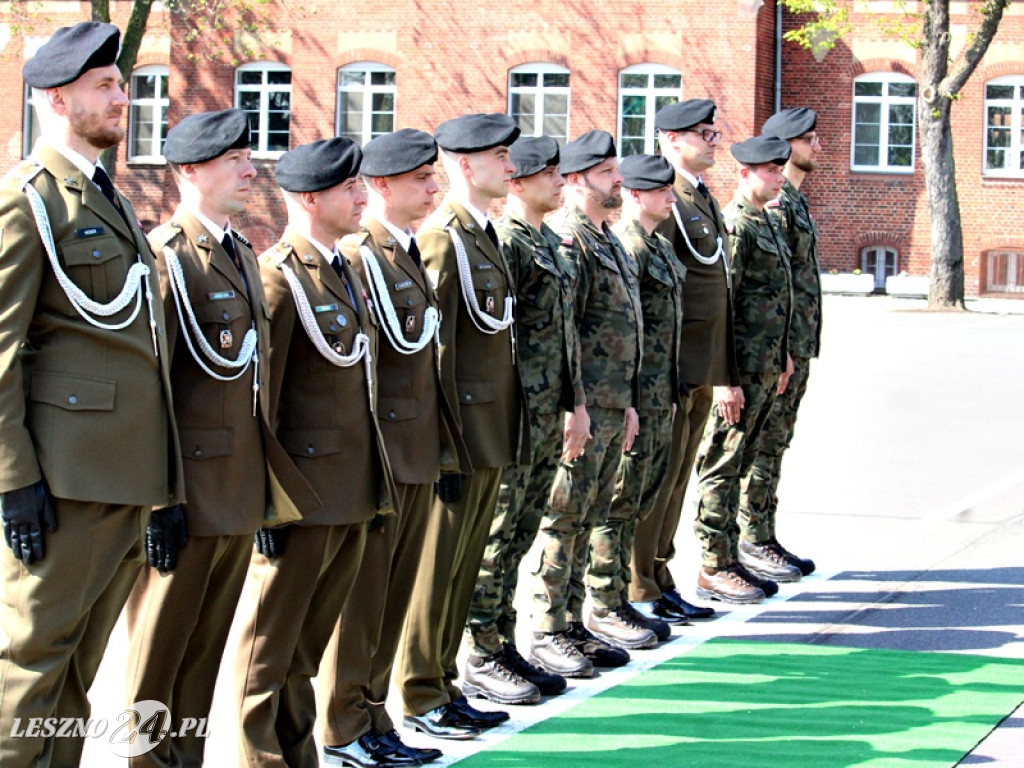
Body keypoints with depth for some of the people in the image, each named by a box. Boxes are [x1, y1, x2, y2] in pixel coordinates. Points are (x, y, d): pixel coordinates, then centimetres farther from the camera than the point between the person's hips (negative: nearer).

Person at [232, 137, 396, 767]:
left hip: (354, 496, 8)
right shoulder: (279, 277, -14)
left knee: (311, 639, 16)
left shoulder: (346, 272, 14)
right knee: (271, 647, 2)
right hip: (306, 494, -8)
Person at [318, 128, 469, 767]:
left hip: (419, 453, 9)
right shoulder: (358, 257, -14)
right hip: (379, 451, -9)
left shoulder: (408, 254, 15)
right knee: (362, 592, 0)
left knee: (394, 592, 13)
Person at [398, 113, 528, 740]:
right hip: (460, 433, -9)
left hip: (490, 439, 9)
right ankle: (421, 699, 9)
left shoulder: (485, 235, 15)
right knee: (437, 567, 0)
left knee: (465, 566, 14)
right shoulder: (441, 240, -14)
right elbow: (433, 352, -17)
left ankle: (443, 685, 22)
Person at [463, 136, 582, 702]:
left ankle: (504, 647, 20)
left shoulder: (548, 242, 16)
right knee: (497, 537, -2)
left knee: (517, 538, 13)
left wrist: (576, 405, 19)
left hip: (548, 417, 9)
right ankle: (482, 658, 5)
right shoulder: (503, 242, -13)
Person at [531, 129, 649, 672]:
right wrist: (573, 408, -21)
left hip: (612, 408, 10)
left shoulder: (608, 241, 17)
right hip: (582, 408, -10)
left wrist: (629, 402, 20)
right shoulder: (567, 240, -13)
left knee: (593, 519, 13)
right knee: (563, 521, -4)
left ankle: (576, 622, 20)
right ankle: (549, 632, 2)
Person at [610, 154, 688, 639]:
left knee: (641, 499, 14)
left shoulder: (659, 246, 15)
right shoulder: (628, 246, -16)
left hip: (661, 397, 10)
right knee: (621, 499, -3)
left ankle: (621, 595, 21)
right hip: (636, 395, -10)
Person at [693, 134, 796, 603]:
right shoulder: (734, 225, -14)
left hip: (766, 368, 9)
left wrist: (783, 358, 23)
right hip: (741, 370, -9)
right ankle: (714, 569, 1)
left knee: (739, 465, 13)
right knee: (723, 467, -3)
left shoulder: (768, 222, 15)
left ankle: (729, 561, 19)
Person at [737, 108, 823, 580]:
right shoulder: (773, 203, -14)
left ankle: (764, 541, 18)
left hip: (797, 346, 10)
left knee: (774, 443, 13)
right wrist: (780, 351, -22)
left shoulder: (796, 201, 17)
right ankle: (752, 543, 0)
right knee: (764, 444, -5)